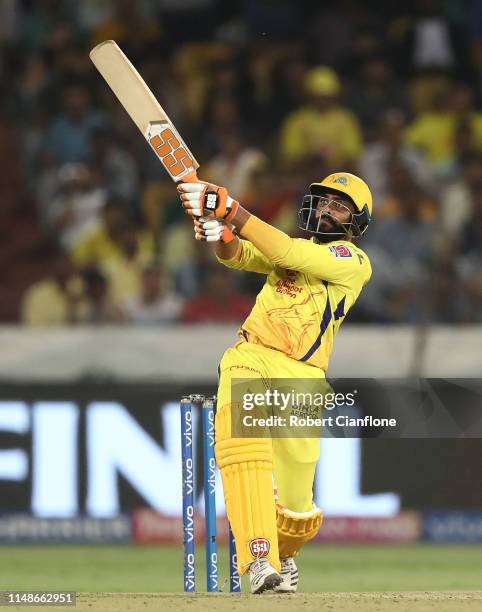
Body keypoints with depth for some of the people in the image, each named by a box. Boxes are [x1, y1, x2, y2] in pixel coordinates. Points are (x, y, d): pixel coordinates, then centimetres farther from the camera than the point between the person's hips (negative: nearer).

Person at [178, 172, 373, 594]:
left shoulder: (354, 262, 3)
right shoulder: (288, 249, 22)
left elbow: (290, 254, -12)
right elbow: (238, 254, 5)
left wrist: (230, 210, -19)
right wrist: (219, 231, -20)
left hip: (299, 377, -3)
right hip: (250, 358, 3)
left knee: (296, 507, 0)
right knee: (240, 442, -29)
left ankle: (283, 555, 36)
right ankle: (259, 560, -37)